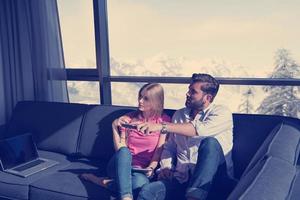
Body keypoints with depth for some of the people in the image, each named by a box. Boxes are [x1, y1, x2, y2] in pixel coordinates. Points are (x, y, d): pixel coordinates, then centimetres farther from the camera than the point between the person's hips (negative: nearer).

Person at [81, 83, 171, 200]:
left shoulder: (164, 121, 5)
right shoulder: (128, 118, 9)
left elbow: (159, 150, 2)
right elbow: (119, 149, 4)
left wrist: (151, 167, -14)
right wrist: (114, 126, -6)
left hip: (142, 170, -2)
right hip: (122, 165, 2)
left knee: (140, 184, -41)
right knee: (124, 151, -38)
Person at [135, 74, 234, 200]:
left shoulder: (221, 113, -1)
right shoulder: (179, 115, 16)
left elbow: (200, 129, -21)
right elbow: (169, 147, 20)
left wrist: (162, 126, -26)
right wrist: (165, 167, 0)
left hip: (212, 180, -2)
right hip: (182, 179, 2)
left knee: (210, 142, -34)